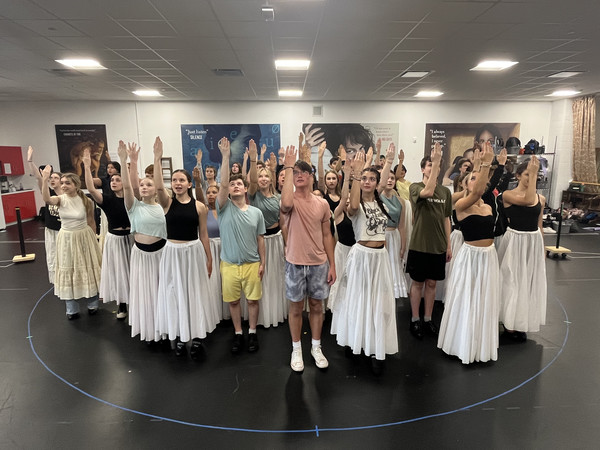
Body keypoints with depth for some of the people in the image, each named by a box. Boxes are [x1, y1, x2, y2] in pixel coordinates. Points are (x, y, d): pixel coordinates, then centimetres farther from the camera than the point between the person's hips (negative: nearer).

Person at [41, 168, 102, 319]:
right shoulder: (60, 199, -10)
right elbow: (47, 199, -34)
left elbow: (91, 222, 1)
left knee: (87, 271, 10)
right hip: (66, 239, 1)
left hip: (84, 237, -1)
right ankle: (72, 310, 24)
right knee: (68, 272, 10)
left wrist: (93, 239, 7)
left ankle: (92, 304, 29)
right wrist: (45, 180, -48)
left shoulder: (87, 202, -10)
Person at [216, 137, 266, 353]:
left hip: (252, 264, 0)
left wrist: (262, 263, 2)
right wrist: (226, 156, -25)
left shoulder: (256, 212, 0)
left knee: (253, 300, 11)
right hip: (229, 264, 0)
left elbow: (260, 239, 4)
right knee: (233, 301, 12)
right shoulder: (224, 208, -5)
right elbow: (223, 184, -20)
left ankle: (252, 333, 30)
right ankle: (238, 333, 31)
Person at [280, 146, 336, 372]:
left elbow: (326, 236, 6)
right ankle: (296, 349, 28)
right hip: (295, 263, -2)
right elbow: (286, 203, -36)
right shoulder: (291, 200, -8)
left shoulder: (322, 204, 1)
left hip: (319, 263, 3)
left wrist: (332, 265, 3)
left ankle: (316, 347, 33)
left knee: (316, 306, 15)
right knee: (296, 308, 11)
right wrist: (288, 167, -27)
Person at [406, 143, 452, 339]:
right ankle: (415, 319, 22)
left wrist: (448, 245, 9)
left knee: (431, 283, 14)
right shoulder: (415, 187, -7)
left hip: (439, 247, 4)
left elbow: (446, 219, 10)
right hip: (419, 246, -4)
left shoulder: (445, 191, 5)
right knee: (418, 283, 8)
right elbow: (427, 192, -32)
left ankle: (428, 319, 28)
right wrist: (435, 162, -30)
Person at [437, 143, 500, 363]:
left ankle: (482, 344, 31)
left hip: (489, 256, 6)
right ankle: (463, 344, 22)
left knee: (485, 300, 14)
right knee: (465, 300, 4)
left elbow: (488, 230, 16)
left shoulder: (488, 207, 9)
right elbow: (476, 192, -31)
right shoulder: (461, 205, -11)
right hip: (470, 256, -6)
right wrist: (486, 164, -35)